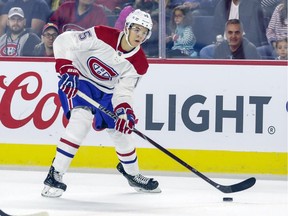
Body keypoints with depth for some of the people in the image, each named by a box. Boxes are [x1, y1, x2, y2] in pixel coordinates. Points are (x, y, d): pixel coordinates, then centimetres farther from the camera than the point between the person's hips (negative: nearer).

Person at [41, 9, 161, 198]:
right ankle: (55, 174, -27)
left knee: (122, 129, 8)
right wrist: (66, 68, -33)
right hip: (78, 80, -6)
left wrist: (124, 110, -32)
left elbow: (124, 91, -13)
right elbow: (64, 41, -23)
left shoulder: (139, 64, -11)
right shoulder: (102, 35, -24)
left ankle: (132, 173, 37)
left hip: (106, 91, 6)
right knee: (82, 119, -29)